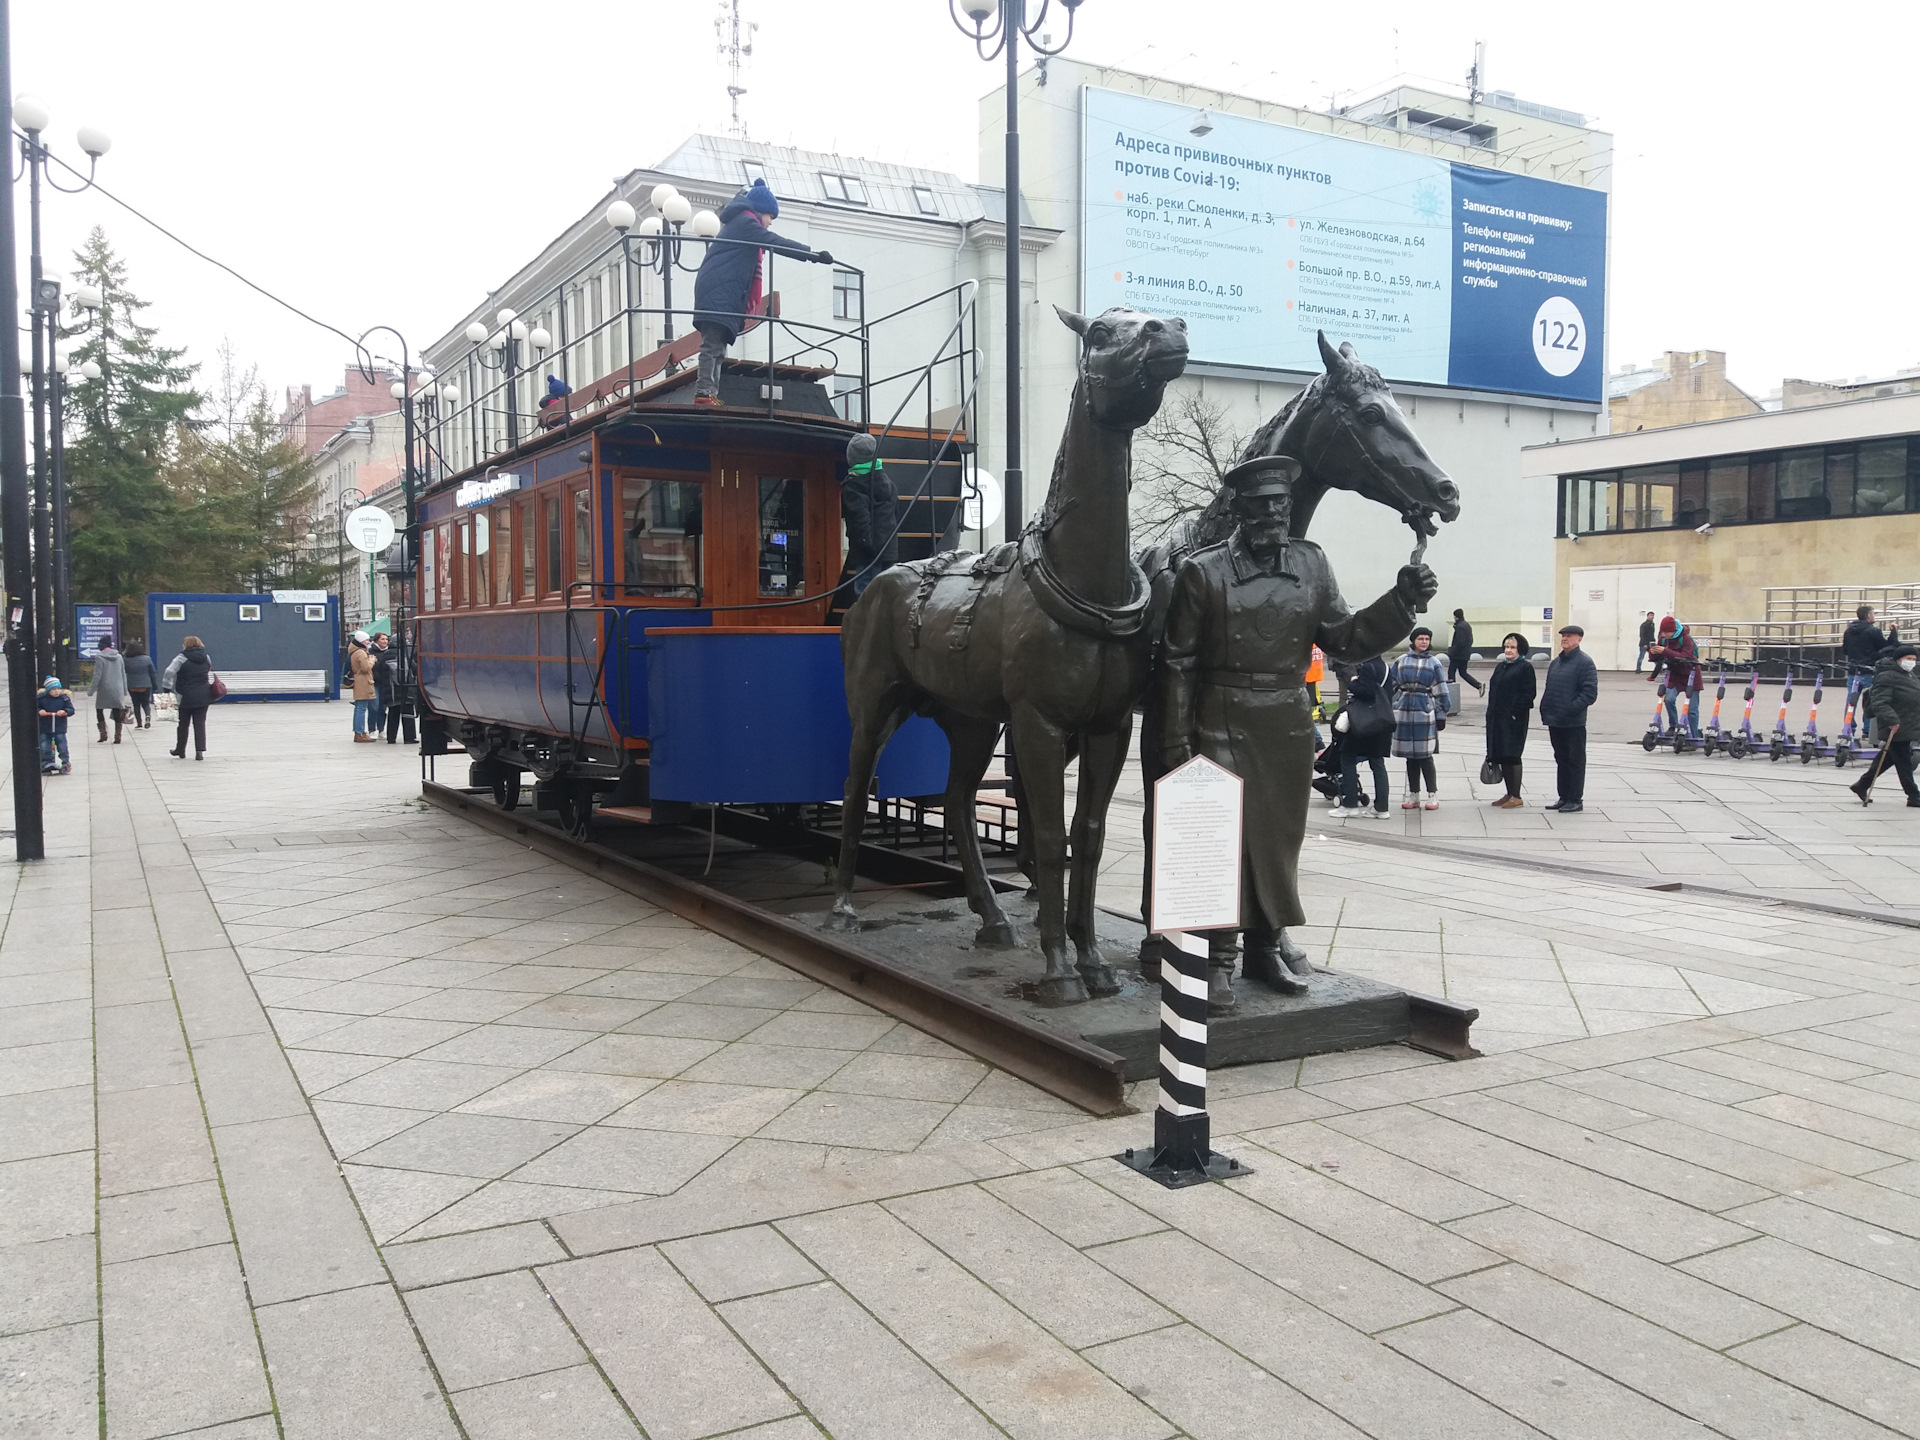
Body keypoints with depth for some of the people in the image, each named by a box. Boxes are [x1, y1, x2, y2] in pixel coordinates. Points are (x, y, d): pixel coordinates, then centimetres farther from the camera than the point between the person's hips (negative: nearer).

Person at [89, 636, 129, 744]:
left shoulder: (100, 657, -9)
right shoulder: (119, 657, 7)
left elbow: (97, 676, -11)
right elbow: (124, 675, 12)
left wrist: (91, 690, -4)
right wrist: (124, 691, 18)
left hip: (104, 690, -4)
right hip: (118, 690, 4)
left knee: (99, 711, 12)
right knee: (117, 713, 5)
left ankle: (103, 734, 5)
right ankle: (117, 736, 4)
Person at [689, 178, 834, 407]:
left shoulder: (736, 222, 30)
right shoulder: (745, 222, -1)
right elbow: (776, 242, -11)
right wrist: (812, 253, -12)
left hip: (717, 292, 10)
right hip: (719, 291, -10)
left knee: (716, 345, 5)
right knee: (713, 343, -17)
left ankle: (709, 392, 1)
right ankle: (704, 391, -24)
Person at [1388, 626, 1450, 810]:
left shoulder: (1434, 662, 3)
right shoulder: (1401, 662, 8)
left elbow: (1440, 691, 3)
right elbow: (1391, 686, 11)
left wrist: (1441, 715, 0)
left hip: (1425, 712, -2)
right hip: (1404, 712, 3)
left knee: (1425, 755, -4)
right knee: (1410, 756, 8)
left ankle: (1433, 794, 6)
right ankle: (1413, 795, 15)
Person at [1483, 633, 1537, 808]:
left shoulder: (1525, 667, -6)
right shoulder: (1500, 667, 17)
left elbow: (1529, 693, -12)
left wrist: (1515, 713, -16)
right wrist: (1491, 713, 10)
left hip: (1514, 719, -8)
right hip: (1497, 719, 8)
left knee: (1511, 756, -7)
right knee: (1501, 757, 8)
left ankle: (1516, 797, -1)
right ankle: (1509, 794, 17)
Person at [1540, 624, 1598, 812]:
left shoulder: (1584, 662, -9)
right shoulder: (1556, 662, 15)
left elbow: (1590, 692, -15)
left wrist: (1571, 709, -20)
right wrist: (1545, 710, 9)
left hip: (1573, 723, -8)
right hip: (1554, 721, 8)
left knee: (1575, 761, 1)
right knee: (1561, 760, 14)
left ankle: (1575, 800, 6)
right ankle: (1564, 797, 21)